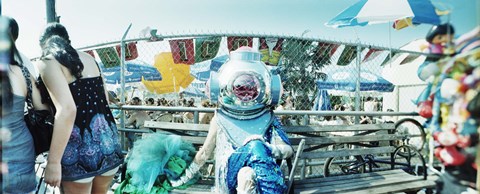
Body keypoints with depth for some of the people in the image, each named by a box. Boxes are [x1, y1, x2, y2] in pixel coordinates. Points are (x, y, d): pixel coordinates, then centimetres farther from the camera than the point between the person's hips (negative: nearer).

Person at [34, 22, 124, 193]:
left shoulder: (46, 62, -5)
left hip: (80, 147, -6)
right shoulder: (88, 58, 13)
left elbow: (67, 110, -19)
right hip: (108, 139, 6)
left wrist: (53, 162, -16)